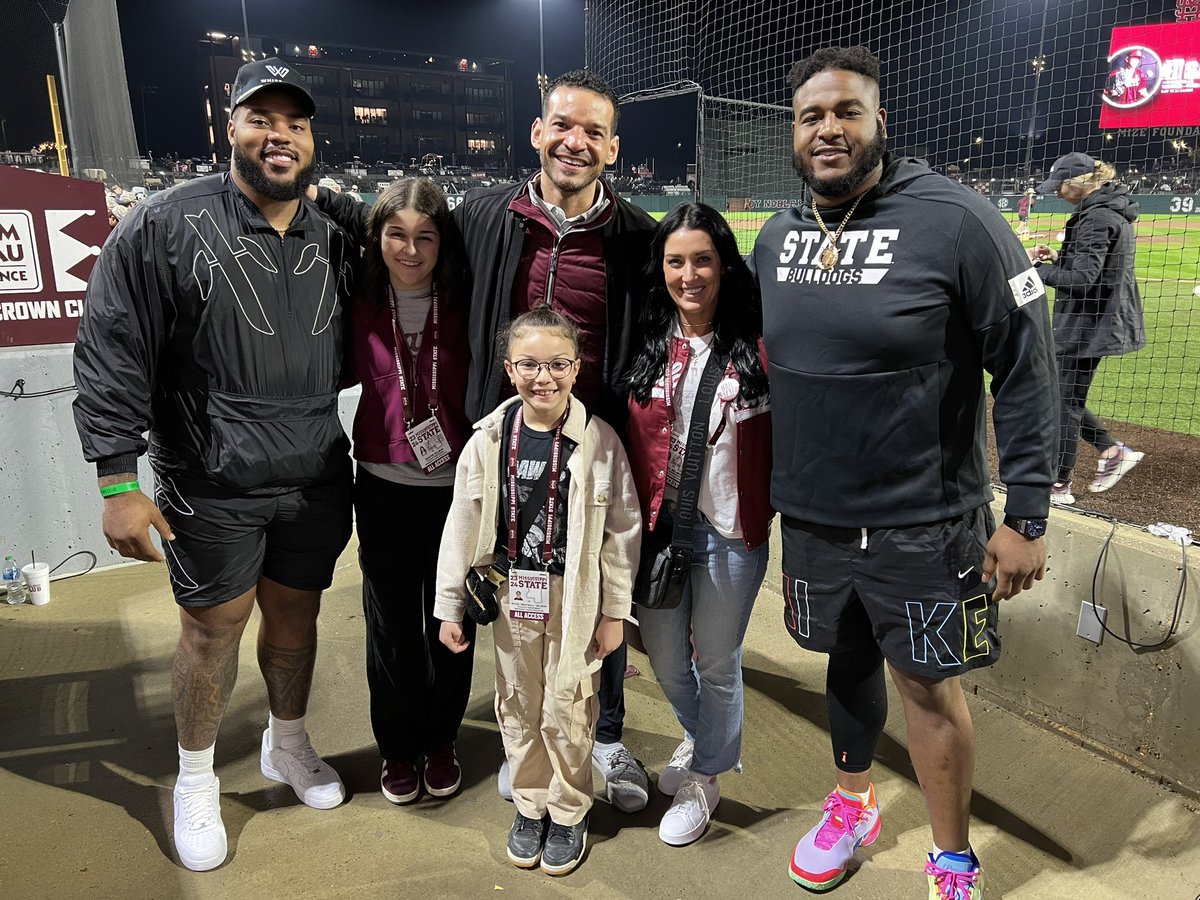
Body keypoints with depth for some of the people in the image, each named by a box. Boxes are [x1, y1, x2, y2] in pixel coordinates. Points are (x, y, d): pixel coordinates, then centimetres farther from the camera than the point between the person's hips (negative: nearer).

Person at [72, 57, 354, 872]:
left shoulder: (332, 240, 6)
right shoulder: (168, 225, -9)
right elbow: (111, 354, -10)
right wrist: (119, 482, -13)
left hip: (317, 484, 4)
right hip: (212, 491, -3)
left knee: (295, 615, 16)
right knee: (213, 627, 9)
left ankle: (288, 744, 41)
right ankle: (196, 780, 33)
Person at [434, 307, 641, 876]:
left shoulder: (599, 441, -11)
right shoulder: (490, 441, -5)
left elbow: (623, 530, -6)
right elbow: (462, 528, 1)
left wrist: (614, 612, -4)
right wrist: (450, 607, 4)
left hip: (575, 597, -2)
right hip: (512, 594, 3)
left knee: (567, 712, 8)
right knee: (518, 706, 16)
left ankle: (568, 812, 32)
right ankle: (530, 805, 38)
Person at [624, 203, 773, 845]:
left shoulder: (756, 344, -10)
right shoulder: (646, 344, -2)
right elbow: (625, 435, 3)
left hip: (730, 529, -3)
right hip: (656, 525, 3)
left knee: (716, 661, 13)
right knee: (664, 657, 19)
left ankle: (706, 777, 40)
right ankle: (700, 738, 51)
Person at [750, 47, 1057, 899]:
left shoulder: (955, 219, -13)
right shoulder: (775, 237, 4)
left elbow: (1027, 370, -11)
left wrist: (1027, 516, -13)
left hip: (923, 525, -4)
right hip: (809, 517, 5)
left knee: (928, 683, 7)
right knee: (849, 661, 21)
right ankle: (853, 805, 45)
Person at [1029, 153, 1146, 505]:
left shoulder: (1096, 218, -20)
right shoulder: (1115, 210, 13)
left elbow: (1081, 279, -26)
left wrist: (1033, 266, -18)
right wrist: (1059, 258, 5)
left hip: (1087, 326, -10)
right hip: (1102, 320, 10)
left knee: (1066, 403, -1)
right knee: (1064, 395, 19)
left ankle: (1059, 486, 9)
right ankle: (1113, 451, 22)